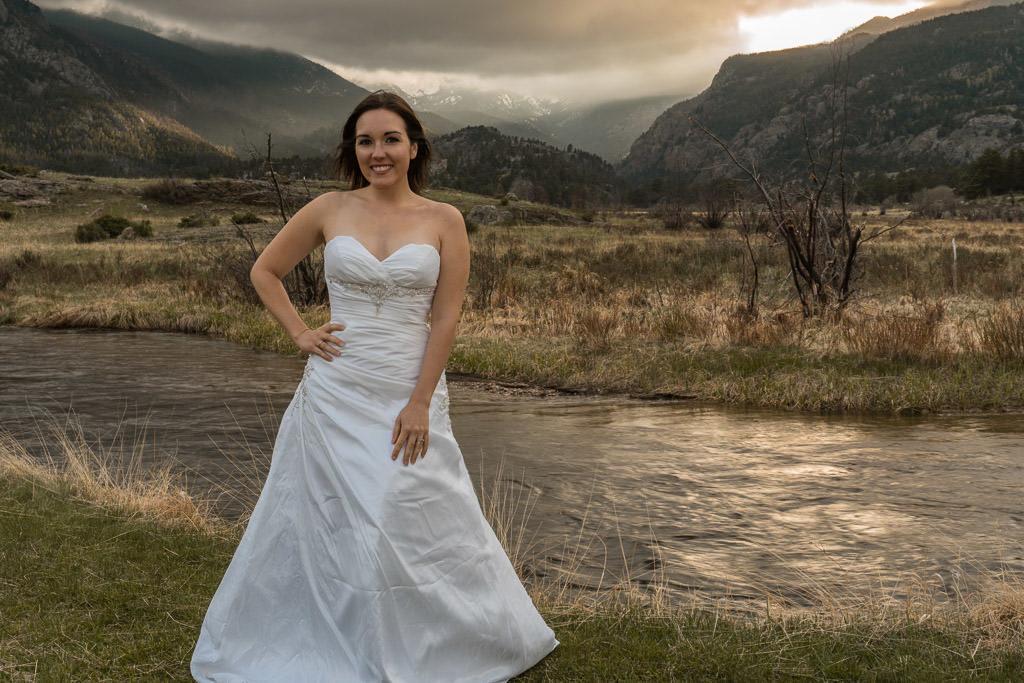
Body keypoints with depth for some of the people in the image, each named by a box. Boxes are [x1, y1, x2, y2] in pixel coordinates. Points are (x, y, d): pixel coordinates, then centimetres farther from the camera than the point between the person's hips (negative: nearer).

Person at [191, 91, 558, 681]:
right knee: (326, 520, 8)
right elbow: (265, 271, 15)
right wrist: (300, 333, 2)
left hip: (410, 394, -1)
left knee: (419, 523, 1)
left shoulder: (444, 221, 0)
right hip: (335, 393, 2)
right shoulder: (329, 210, 3)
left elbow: (446, 318, -5)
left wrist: (420, 404, -10)